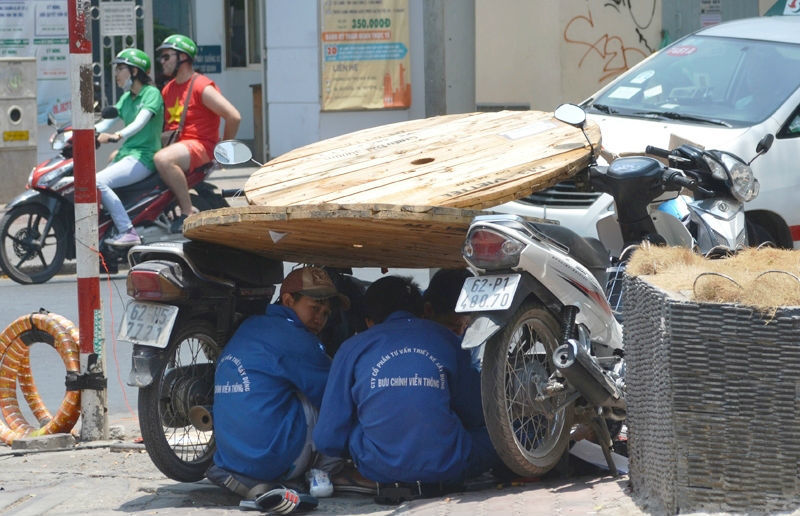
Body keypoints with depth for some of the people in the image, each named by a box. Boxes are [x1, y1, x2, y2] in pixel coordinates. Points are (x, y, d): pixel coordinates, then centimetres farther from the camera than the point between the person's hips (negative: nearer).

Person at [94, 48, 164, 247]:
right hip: (125, 155, 9)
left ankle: (128, 232, -28)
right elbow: (107, 122, 12)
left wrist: (115, 136, -39)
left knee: (99, 181, -27)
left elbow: (139, 123, -22)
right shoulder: (127, 98, 20)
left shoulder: (152, 93, -6)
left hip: (143, 158, -9)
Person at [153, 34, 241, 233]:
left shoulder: (202, 87, -9)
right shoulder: (168, 90, 18)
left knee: (163, 159, -40)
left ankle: (187, 212, -29)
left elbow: (234, 117, -15)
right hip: (175, 145, 9)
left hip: (200, 145, -9)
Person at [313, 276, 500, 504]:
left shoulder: (353, 348, 7)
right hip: (446, 467, -2)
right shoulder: (447, 339, 9)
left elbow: (327, 439, 5)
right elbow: (475, 414, 18)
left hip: (378, 467, 2)